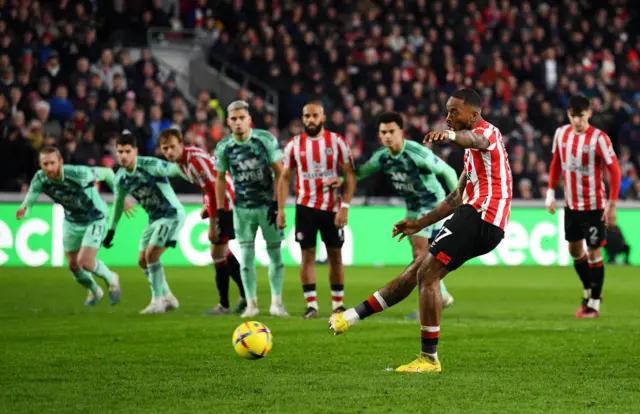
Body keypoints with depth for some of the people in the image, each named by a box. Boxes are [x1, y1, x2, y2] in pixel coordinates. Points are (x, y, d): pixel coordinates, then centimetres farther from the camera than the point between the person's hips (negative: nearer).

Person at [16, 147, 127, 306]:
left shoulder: (79, 174, -34)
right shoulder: (40, 179, -21)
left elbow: (107, 172, -19)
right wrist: (24, 209, -33)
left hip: (95, 220, -5)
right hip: (71, 221, 5)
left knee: (85, 262, -16)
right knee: (73, 265, 11)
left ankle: (111, 279, 17)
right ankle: (94, 291, 42)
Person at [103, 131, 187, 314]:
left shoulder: (150, 166, -23)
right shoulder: (120, 177, -1)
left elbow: (177, 170, -24)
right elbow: (118, 203, 15)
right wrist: (111, 231, 21)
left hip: (172, 214, -8)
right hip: (155, 218, 8)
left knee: (151, 254, -19)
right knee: (143, 261, 7)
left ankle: (157, 302, -9)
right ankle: (168, 299, 20)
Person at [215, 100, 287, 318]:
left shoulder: (265, 139, -10)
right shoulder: (223, 147, -2)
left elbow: (279, 172, -6)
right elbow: (221, 179, 9)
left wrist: (277, 203, -11)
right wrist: (221, 211, 5)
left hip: (268, 205, -1)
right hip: (242, 208, 1)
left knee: (275, 253, 2)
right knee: (246, 256, -1)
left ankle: (277, 302, 12)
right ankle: (251, 304, 6)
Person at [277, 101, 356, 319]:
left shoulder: (337, 142, -3)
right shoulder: (294, 144, 2)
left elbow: (350, 175, -4)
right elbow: (284, 178, 6)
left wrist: (345, 206, -12)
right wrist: (280, 209, -2)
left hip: (332, 208, -1)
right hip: (306, 207, 1)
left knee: (335, 255, 5)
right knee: (307, 255, -1)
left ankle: (338, 304, 14)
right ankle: (311, 305, 4)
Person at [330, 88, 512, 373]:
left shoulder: (487, 131, -4)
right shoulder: (472, 150, 27)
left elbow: (476, 139, -32)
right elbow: (458, 198, 33)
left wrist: (451, 135, -55)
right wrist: (420, 224, 32)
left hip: (481, 214, -10)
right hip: (475, 214, 10)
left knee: (428, 273, -13)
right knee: (416, 271, 12)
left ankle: (429, 358, -12)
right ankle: (351, 318, 16)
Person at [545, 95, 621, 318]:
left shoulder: (598, 138, -18)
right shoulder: (561, 133, -1)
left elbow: (614, 171, -16)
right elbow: (556, 163, 13)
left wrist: (612, 205, -18)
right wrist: (551, 192, 9)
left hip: (593, 205, -6)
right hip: (571, 204, 6)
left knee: (593, 251, -3)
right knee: (574, 249, 15)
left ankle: (594, 303, 6)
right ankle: (589, 291, 35)